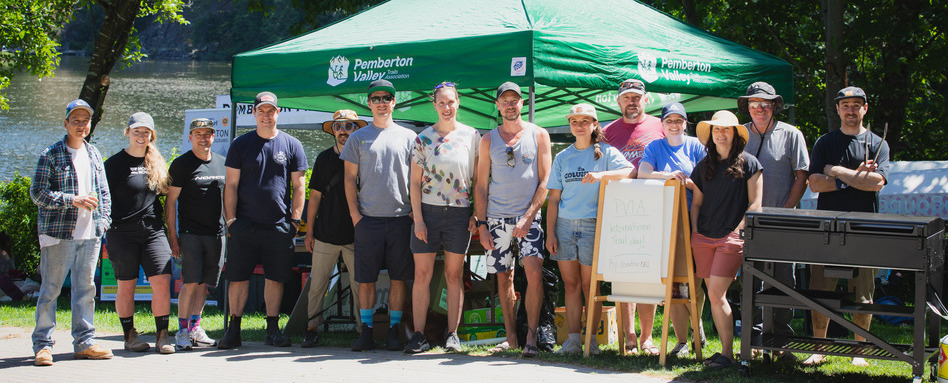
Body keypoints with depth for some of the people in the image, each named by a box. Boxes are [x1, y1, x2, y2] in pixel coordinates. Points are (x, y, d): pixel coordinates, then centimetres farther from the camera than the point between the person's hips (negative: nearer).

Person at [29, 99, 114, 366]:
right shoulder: (51, 154, -3)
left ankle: (84, 342, 14)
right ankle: (42, 344, 3)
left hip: (90, 233, 5)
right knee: (51, 289, -3)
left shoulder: (93, 154, 15)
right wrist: (72, 200, -14)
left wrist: (104, 219, 7)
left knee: (86, 289, 7)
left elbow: (103, 191, 20)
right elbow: (37, 193, -7)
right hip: (58, 233, -5)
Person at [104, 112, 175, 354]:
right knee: (126, 286, 3)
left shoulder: (157, 164, 13)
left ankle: (162, 336, -1)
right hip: (123, 232, -3)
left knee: (162, 282, -8)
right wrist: (106, 233, -5)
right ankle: (130, 336, 15)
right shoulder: (115, 163, 0)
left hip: (153, 231, 3)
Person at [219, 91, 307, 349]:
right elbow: (231, 185, 5)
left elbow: (298, 186, 7)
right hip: (244, 224, 0)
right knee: (238, 278, 0)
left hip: (280, 226, 0)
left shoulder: (292, 145, 7)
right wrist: (230, 219, -3)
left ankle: (273, 328, 12)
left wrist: (295, 219, -1)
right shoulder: (241, 144, 6)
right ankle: (233, 329, 7)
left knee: (275, 279, 3)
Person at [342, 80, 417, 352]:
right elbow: (350, 178, 7)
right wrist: (354, 213, -2)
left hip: (401, 218, 0)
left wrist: (415, 209, 0)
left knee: (399, 278, 1)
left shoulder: (408, 136, 10)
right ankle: (366, 332, 5)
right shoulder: (358, 138, 9)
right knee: (366, 279, 0)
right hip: (368, 218, 0)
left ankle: (394, 331, 6)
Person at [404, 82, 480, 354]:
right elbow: (415, 182, 3)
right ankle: (418, 335, 1)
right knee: (422, 274, -2)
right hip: (428, 210, 0)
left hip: (459, 213, 0)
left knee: (454, 275, 4)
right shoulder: (423, 138, 4)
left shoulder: (471, 136, 5)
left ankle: (452, 334, 8)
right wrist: (418, 218, -5)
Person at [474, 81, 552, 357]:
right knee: (504, 277, 5)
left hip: (528, 216, -2)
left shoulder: (538, 135, 5)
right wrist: (482, 224, 1)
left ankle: (531, 337, -14)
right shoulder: (489, 140, 10)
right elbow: (481, 185, 10)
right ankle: (511, 338, 14)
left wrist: (528, 217, -9)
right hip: (496, 218, 2)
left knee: (534, 271, -18)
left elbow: (544, 181, 1)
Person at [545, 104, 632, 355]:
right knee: (571, 284, 3)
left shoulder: (606, 153, 3)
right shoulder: (562, 158, 13)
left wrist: (602, 175, -29)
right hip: (565, 224, 3)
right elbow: (554, 198, 11)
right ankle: (573, 339, 5)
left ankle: (591, 340, 6)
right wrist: (550, 233, 4)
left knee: (589, 286, -1)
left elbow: (630, 171, -14)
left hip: (592, 225, -3)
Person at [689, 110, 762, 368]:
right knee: (713, 294, 4)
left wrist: (738, 231, -8)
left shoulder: (748, 163, 0)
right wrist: (695, 232, 8)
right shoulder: (704, 166, 13)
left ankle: (727, 354, -6)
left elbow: (755, 204, -2)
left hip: (732, 238, -5)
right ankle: (726, 349, 11)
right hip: (704, 238, 5)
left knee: (715, 294, -13)